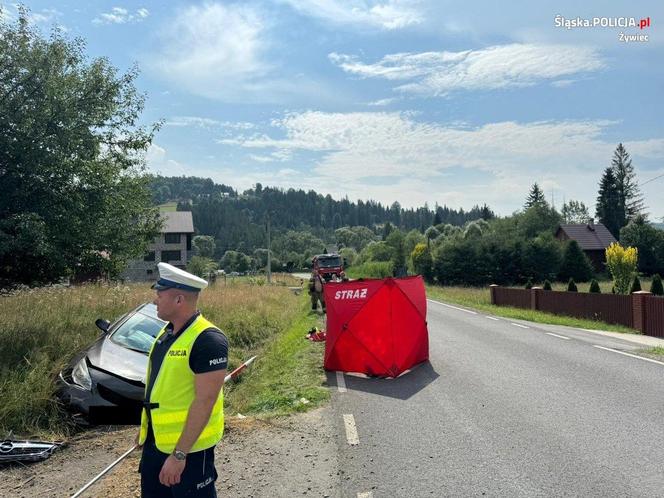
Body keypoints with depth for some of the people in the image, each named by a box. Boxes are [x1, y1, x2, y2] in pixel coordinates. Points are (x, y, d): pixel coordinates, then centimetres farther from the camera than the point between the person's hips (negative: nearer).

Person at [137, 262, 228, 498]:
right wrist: (145, 428, 19)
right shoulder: (166, 333, 5)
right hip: (155, 441, 8)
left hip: (189, 446, -8)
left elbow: (205, 401, -25)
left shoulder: (208, 340, -23)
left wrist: (179, 454, -24)